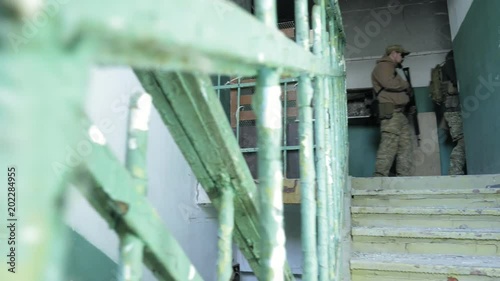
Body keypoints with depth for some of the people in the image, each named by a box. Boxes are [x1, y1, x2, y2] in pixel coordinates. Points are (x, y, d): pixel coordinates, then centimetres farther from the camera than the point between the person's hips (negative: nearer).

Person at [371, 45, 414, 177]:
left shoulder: (390, 68, 32)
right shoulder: (383, 66, 1)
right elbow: (389, 83, -16)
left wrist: (406, 89, 8)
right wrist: (406, 85, -1)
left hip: (399, 113, 10)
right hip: (391, 112, -10)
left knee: (406, 146, 6)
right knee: (389, 146, -15)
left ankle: (404, 177, 7)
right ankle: (380, 177, -16)